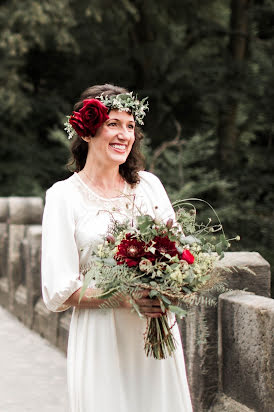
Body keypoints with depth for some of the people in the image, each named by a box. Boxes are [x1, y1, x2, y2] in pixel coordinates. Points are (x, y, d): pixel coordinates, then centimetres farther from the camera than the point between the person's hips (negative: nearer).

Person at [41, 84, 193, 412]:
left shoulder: (149, 185, 7)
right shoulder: (64, 196, -4)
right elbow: (59, 292, -8)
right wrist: (123, 298, -21)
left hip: (158, 334, 4)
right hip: (102, 339, -3)